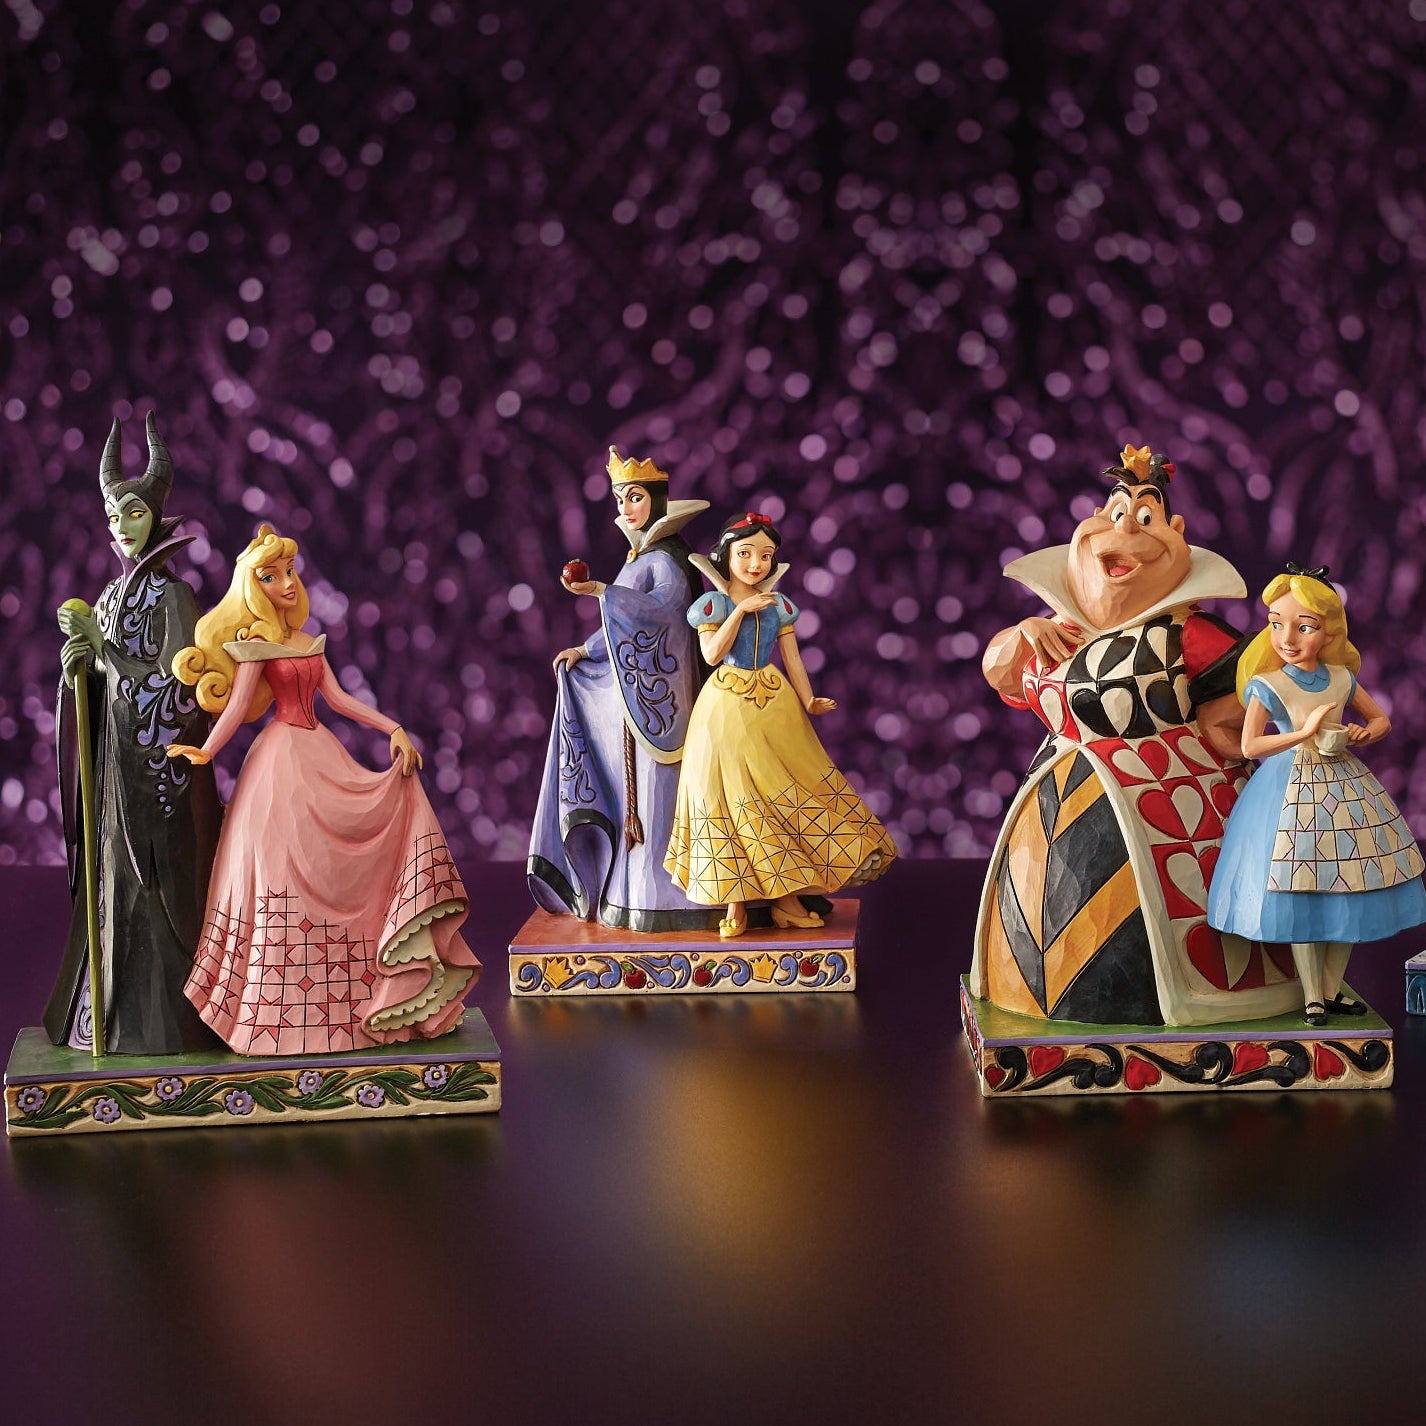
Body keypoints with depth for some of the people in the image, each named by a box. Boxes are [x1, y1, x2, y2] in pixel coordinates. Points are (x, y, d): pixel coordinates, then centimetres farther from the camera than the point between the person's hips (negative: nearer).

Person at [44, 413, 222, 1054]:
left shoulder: (172, 597, -10)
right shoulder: (111, 598, 12)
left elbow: (180, 694, -19)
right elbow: (99, 691, 13)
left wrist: (103, 650, -18)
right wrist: (77, 669, -10)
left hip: (159, 767, -7)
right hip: (118, 767, 7)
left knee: (155, 887, -4)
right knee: (118, 887, 9)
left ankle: (159, 1023, 3)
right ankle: (119, 1015, 15)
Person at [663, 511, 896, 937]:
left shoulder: (779, 605, 6)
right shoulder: (714, 604, -4)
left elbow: (792, 658, 6)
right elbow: (712, 653, -17)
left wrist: (808, 701, -6)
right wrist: (741, 610, -19)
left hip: (774, 706, 4)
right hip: (729, 708, -4)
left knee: (787, 793, 2)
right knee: (734, 797, -3)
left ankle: (786, 898, 9)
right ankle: (735, 902, 3)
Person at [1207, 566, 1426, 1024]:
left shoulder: (1342, 678, 1)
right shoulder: (1268, 686, -11)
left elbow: (1381, 718, 13)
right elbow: (1249, 745, -19)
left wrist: (1365, 733, -9)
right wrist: (1305, 733, -23)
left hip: (1345, 785, 4)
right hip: (1292, 791, -4)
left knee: (1348, 897, 7)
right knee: (1303, 897, -2)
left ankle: (1331, 990, 20)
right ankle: (1312, 997, 10)